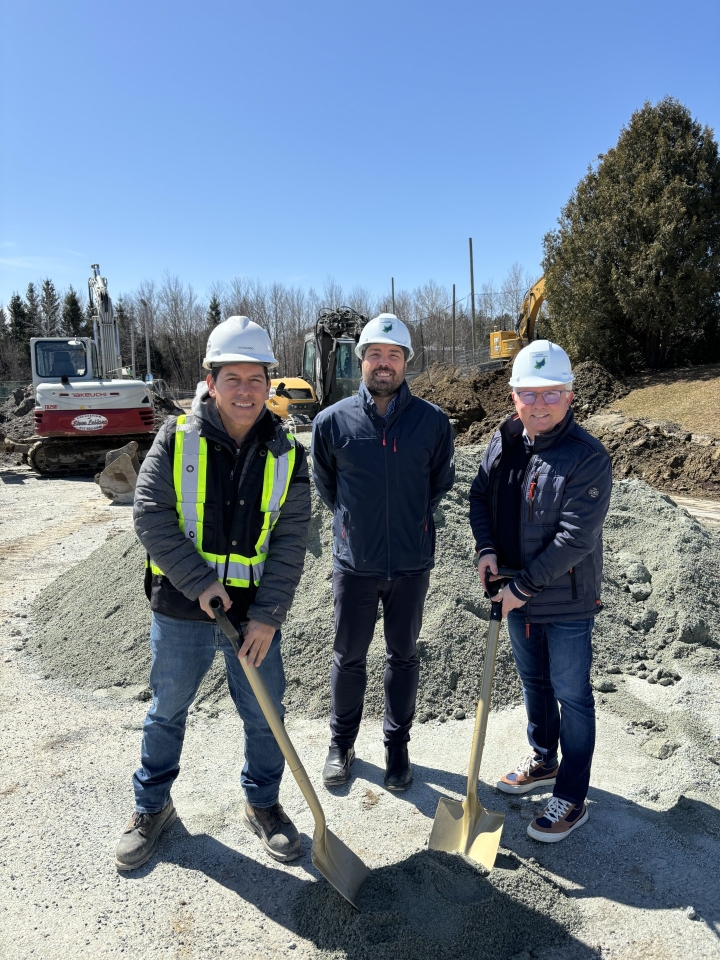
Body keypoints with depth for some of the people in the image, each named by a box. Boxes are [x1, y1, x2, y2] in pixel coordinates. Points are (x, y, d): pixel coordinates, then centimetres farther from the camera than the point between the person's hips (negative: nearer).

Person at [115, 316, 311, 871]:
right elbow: (151, 516, -11)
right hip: (181, 609, -1)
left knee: (265, 716, 14)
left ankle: (263, 804, 39)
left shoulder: (286, 454, -4)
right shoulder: (177, 440, -8)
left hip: (255, 613, 1)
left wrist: (267, 616, -11)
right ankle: (152, 808, 41)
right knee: (167, 713, 17)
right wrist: (199, 581, -17)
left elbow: (291, 540, -6)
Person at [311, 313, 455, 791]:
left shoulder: (433, 421, -7)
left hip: (412, 563, 1)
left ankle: (397, 745, 35)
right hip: (354, 561, 0)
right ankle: (342, 743, 35)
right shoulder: (333, 421, -7)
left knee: (404, 656, 16)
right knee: (349, 657, 14)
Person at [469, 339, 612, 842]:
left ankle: (572, 799, 26)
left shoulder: (588, 457, -22)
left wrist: (523, 587, -20)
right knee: (534, 682, 23)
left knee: (571, 695, 9)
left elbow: (575, 539, -24)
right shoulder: (504, 441, -2)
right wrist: (486, 548, -7)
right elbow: (481, 496, 10)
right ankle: (543, 761, 46)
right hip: (518, 595, 7)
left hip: (567, 601, -6)